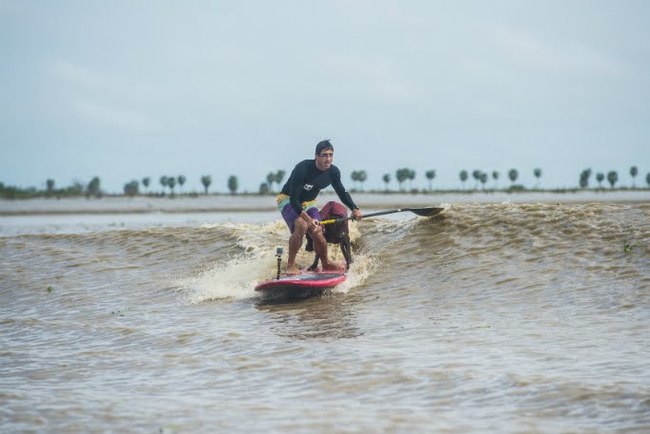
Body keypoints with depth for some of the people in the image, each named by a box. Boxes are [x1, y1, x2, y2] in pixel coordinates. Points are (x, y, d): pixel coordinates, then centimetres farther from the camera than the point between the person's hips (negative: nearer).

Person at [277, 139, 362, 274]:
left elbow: (342, 192, 7)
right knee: (301, 226, -30)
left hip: (308, 203, 6)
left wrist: (354, 209, -7)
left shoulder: (333, 172, -11)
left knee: (318, 233, -7)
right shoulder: (302, 169, -31)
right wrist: (308, 219, -41)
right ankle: (290, 265, -20)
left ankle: (326, 264, 20)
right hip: (288, 201, -6)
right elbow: (293, 199, -31)